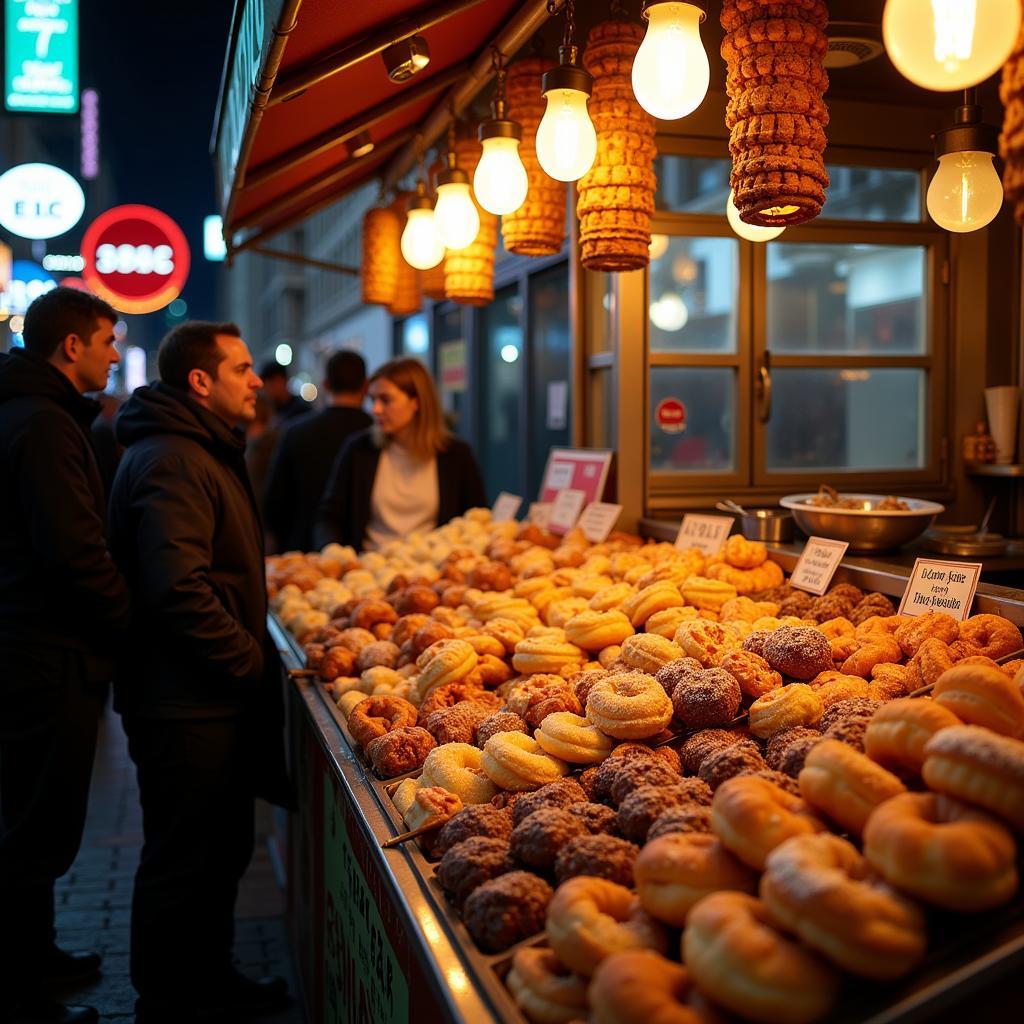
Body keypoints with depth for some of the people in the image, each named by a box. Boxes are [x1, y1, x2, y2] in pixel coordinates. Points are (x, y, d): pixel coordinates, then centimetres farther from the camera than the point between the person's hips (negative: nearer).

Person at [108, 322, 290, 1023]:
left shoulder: (207, 453, 17)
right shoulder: (170, 463, -19)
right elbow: (178, 591, -28)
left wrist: (254, 655, 12)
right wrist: (251, 662, -17)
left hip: (213, 696, 10)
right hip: (185, 703, -10)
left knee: (224, 847, 20)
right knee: (184, 860, 3)